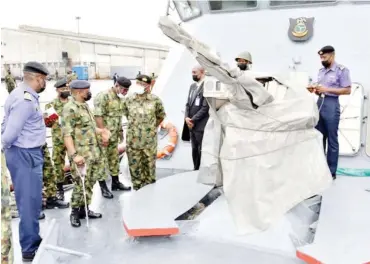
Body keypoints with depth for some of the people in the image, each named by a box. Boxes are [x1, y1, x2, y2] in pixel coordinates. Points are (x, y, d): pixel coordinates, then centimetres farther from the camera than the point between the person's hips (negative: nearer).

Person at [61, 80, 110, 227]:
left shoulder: (85, 105, 14)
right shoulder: (70, 109, -15)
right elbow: (67, 134, -21)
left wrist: (101, 131, 10)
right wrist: (74, 155, -27)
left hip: (94, 153, 9)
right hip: (81, 155, -9)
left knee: (89, 183, 14)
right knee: (81, 184, -3)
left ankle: (84, 209, 26)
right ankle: (75, 213, 12)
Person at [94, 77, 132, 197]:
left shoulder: (119, 98, 11)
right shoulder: (103, 96, -17)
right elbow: (98, 116, -21)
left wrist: (120, 131, 19)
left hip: (114, 136, 9)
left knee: (114, 159, 17)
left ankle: (115, 183, 29)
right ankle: (103, 187, 9)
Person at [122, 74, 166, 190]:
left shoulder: (155, 100, -6)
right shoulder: (128, 100, 0)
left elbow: (161, 116, 8)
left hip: (150, 140, -1)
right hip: (133, 140, 2)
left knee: (149, 165, 10)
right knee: (134, 166, 9)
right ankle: (137, 189, 25)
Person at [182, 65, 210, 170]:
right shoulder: (192, 86, 14)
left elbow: (205, 107, -17)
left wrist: (193, 120, -13)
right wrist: (187, 117, -1)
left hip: (201, 125, -8)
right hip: (191, 124, 8)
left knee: (202, 150, -3)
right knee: (194, 150, 15)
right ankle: (196, 170, 25)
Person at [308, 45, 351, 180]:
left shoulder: (342, 70, -6)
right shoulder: (321, 70, 14)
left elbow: (347, 90, -11)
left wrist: (326, 89, -17)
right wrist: (315, 89, -1)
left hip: (331, 105, -7)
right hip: (319, 103, 7)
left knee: (332, 139, -1)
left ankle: (331, 171, 7)